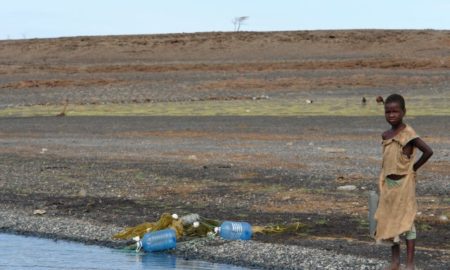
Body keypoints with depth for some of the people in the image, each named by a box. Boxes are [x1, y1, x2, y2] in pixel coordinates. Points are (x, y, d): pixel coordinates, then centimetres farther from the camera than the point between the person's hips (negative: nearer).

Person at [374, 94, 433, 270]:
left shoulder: (408, 134, -16)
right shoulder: (386, 135, 6)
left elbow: (428, 151, -23)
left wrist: (414, 168, -12)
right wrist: (382, 182, 13)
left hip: (404, 183, -7)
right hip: (388, 184, 7)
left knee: (406, 221, -2)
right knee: (389, 221, 9)